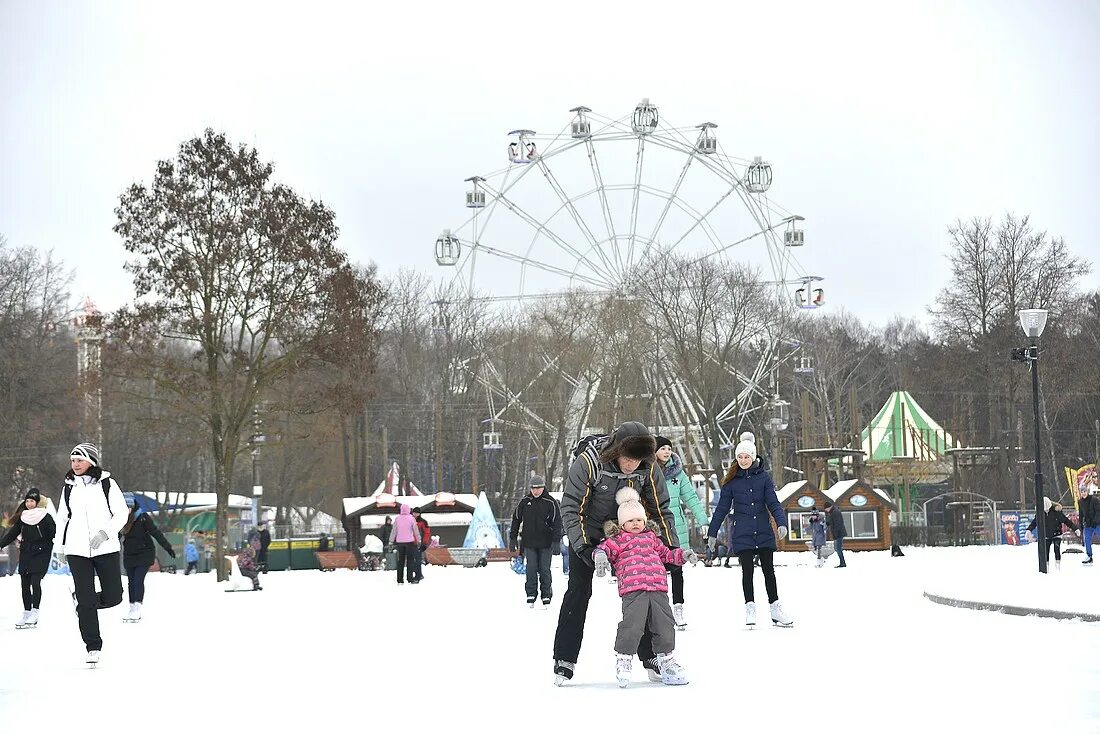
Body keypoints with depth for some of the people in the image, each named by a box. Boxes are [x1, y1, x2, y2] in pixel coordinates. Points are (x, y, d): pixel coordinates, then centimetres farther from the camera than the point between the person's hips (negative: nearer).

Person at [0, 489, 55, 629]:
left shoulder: (46, 517, -5)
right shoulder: (23, 517, 7)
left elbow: (55, 534, -5)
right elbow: (12, 534, 13)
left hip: (41, 554, -5)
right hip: (25, 553, 5)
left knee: (35, 582, -14)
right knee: (25, 584, 4)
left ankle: (34, 612, -7)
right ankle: (26, 613, 13)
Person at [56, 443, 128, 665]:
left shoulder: (107, 484, -1)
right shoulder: (69, 487, 9)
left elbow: (122, 513, -1)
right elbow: (62, 517, 19)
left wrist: (106, 532, -16)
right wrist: (61, 547, 17)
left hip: (106, 548, -1)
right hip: (77, 551, 1)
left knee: (113, 597, -1)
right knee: (86, 601, -4)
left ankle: (81, 600, 29)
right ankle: (93, 647, 6)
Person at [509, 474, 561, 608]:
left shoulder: (550, 503, -3)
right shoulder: (524, 502, 5)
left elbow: (556, 522, -3)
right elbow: (516, 519, 13)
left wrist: (556, 540, -11)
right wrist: (513, 538, 11)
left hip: (545, 543, -2)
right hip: (529, 543, 2)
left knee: (544, 570, 2)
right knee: (531, 569, 1)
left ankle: (546, 596, 10)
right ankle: (531, 595, 8)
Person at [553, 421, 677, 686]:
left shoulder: (648, 469, -20)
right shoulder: (587, 463, -31)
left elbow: (661, 510, -6)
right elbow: (571, 508, -24)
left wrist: (672, 548, -8)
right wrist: (584, 548, -30)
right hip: (587, 534, -3)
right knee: (579, 591, -9)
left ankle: (650, 656, 9)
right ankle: (564, 660, -3)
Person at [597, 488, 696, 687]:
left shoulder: (651, 537, 26)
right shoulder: (618, 540, 10)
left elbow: (665, 553, 35)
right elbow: (604, 548, -2)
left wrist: (683, 556, 23)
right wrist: (600, 556, -24)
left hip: (658, 588, 5)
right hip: (633, 590, -5)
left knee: (665, 624, 6)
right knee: (632, 624, -15)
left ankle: (665, 657, 22)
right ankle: (623, 659, 0)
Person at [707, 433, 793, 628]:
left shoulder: (763, 477, 1)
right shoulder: (731, 480, 2)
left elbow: (773, 503, -3)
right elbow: (722, 508, 7)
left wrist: (781, 523, -18)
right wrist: (712, 533, 8)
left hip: (764, 531, 0)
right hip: (742, 533, 0)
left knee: (768, 569, 4)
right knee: (747, 570, -1)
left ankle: (775, 610, 9)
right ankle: (750, 608, 7)